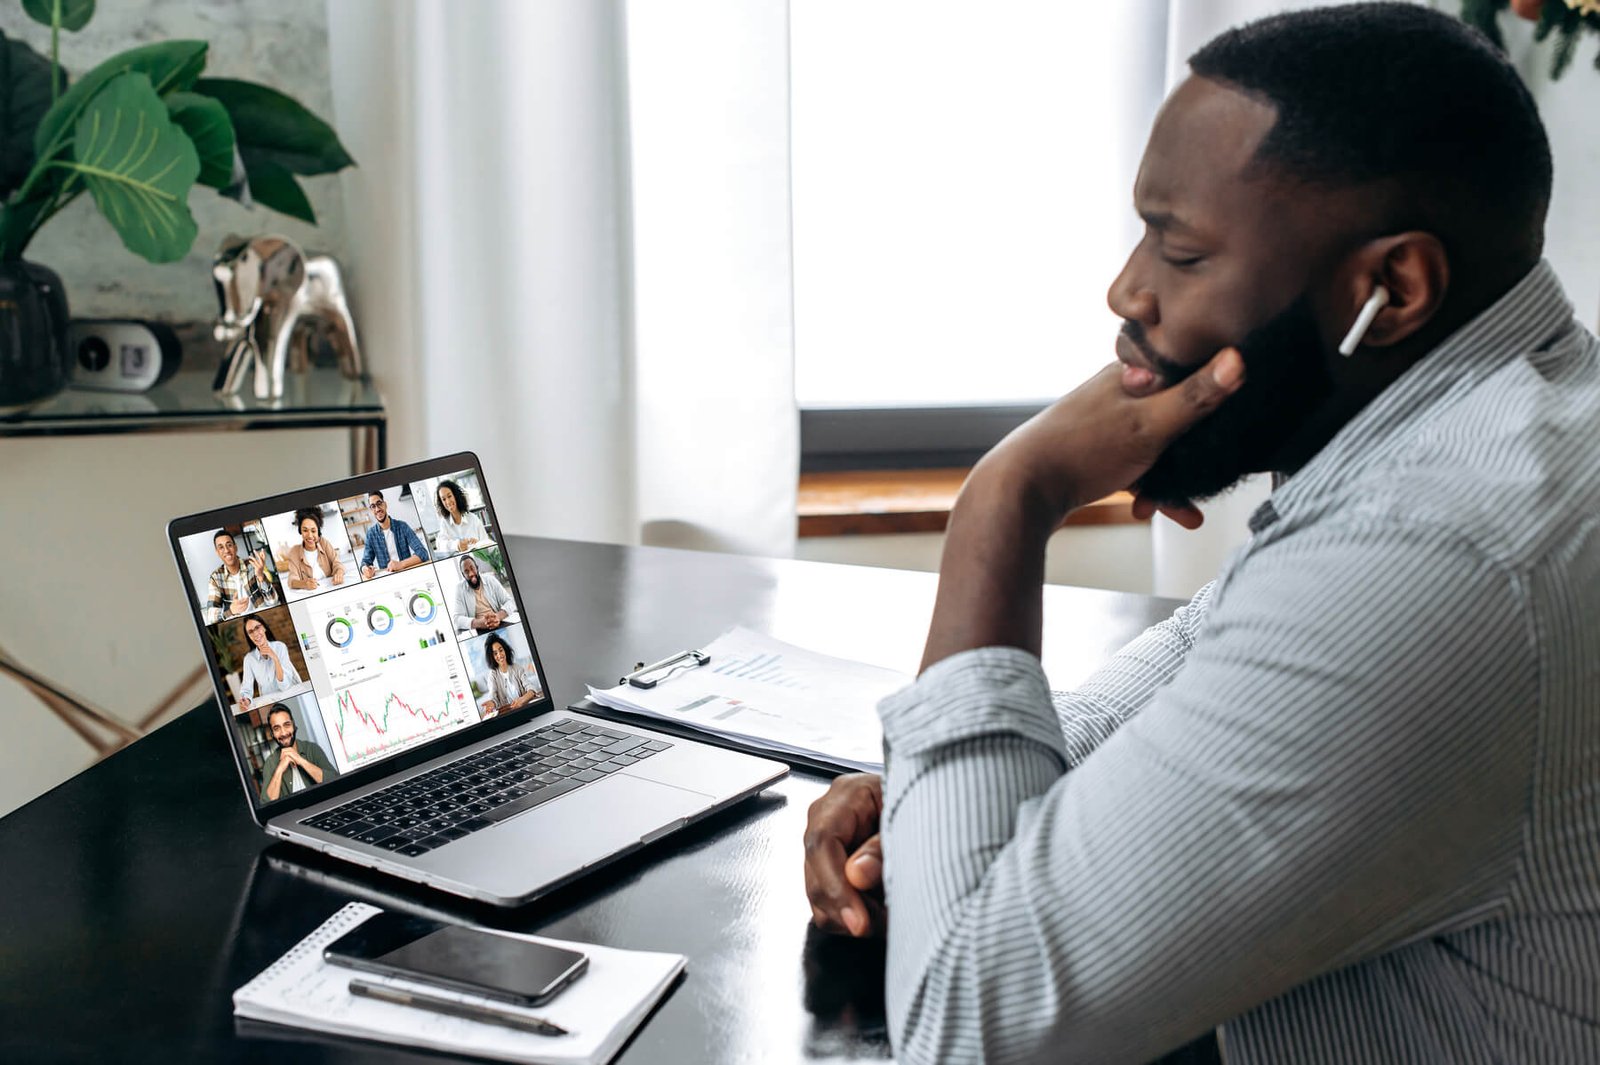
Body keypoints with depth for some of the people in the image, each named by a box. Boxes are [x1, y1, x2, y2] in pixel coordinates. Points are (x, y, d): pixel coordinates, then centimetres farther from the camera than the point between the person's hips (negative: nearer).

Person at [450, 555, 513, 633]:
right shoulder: (459, 589, 2)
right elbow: (457, 618, -6)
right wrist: (479, 623, -25)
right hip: (478, 632, -2)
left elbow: (510, 602, 5)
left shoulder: (490, 580, 8)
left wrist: (498, 616, -18)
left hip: (501, 626, 2)